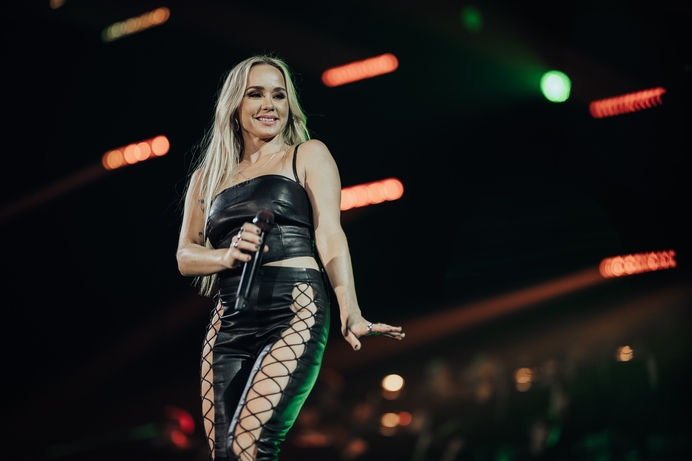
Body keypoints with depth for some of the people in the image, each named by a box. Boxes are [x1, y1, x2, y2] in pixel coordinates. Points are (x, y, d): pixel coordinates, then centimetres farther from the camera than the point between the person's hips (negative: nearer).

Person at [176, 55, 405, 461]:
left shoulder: (308, 155, 11)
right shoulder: (208, 176, 21)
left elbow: (330, 235, -1)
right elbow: (185, 255, 16)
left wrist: (350, 314, -15)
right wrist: (227, 256, -7)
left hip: (296, 312, -4)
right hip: (229, 324, 4)